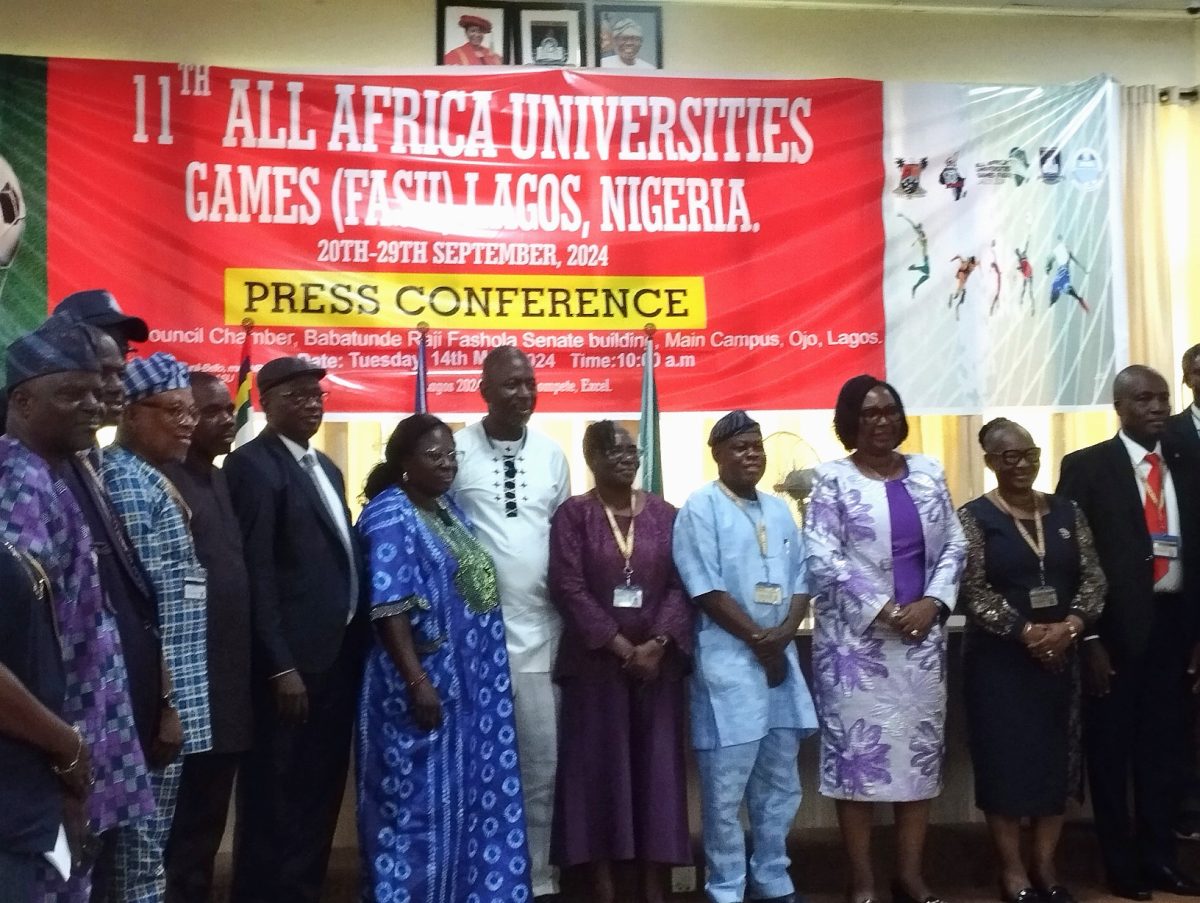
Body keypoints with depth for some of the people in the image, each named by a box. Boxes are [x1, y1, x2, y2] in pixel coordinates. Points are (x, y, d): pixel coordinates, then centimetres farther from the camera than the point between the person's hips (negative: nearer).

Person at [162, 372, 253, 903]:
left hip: (228, 680, 7)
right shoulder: (160, 480, -10)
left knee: (208, 816, 16)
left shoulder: (224, 481, 15)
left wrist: (253, 665, 10)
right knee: (185, 820, 3)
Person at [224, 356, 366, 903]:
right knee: (277, 798, 3)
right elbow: (256, 573, -17)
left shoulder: (326, 467, 17)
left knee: (320, 793, 16)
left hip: (338, 655, 8)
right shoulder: (253, 464, -10)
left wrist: (354, 644, 9)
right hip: (292, 661, -8)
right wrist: (281, 667, -20)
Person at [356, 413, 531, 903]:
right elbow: (389, 605, -19)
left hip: (470, 683, 8)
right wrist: (416, 681, -24)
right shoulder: (389, 514, -11)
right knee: (418, 799, 1)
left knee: (469, 795, 13)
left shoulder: (450, 510, 13)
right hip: (424, 682, -8)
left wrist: (487, 675, 15)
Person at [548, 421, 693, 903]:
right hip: (595, 662, -2)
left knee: (656, 766, 6)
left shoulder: (664, 514, 7)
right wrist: (622, 647, -14)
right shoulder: (572, 514, -1)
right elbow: (569, 588, -9)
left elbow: (681, 585, 1)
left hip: (658, 660, 3)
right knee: (598, 767, 2)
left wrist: (657, 644, -13)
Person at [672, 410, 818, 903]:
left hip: (780, 657, 7)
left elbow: (800, 580, 12)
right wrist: (758, 638, -11)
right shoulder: (700, 507, -6)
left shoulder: (779, 510, 14)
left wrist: (784, 633, -6)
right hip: (727, 661, -6)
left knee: (780, 782, 13)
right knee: (725, 788, -1)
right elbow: (705, 589, -13)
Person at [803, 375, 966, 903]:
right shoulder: (833, 480, -4)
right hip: (857, 639, -4)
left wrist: (931, 603, -7)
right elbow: (822, 558, -12)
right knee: (857, 751, 0)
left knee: (921, 749, 8)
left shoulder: (928, 473, 10)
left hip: (922, 634, 4)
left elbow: (954, 545, 8)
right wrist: (884, 610, -15)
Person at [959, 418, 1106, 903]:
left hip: (1061, 655, 4)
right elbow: (973, 590, -13)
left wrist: (1069, 626, -13)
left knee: (1058, 759, 9)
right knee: (1006, 760, 2)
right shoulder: (974, 516, -6)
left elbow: (1093, 578, 3)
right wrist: (1025, 631, -19)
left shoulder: (1066, 511, 7)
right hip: (999, 658, -4)